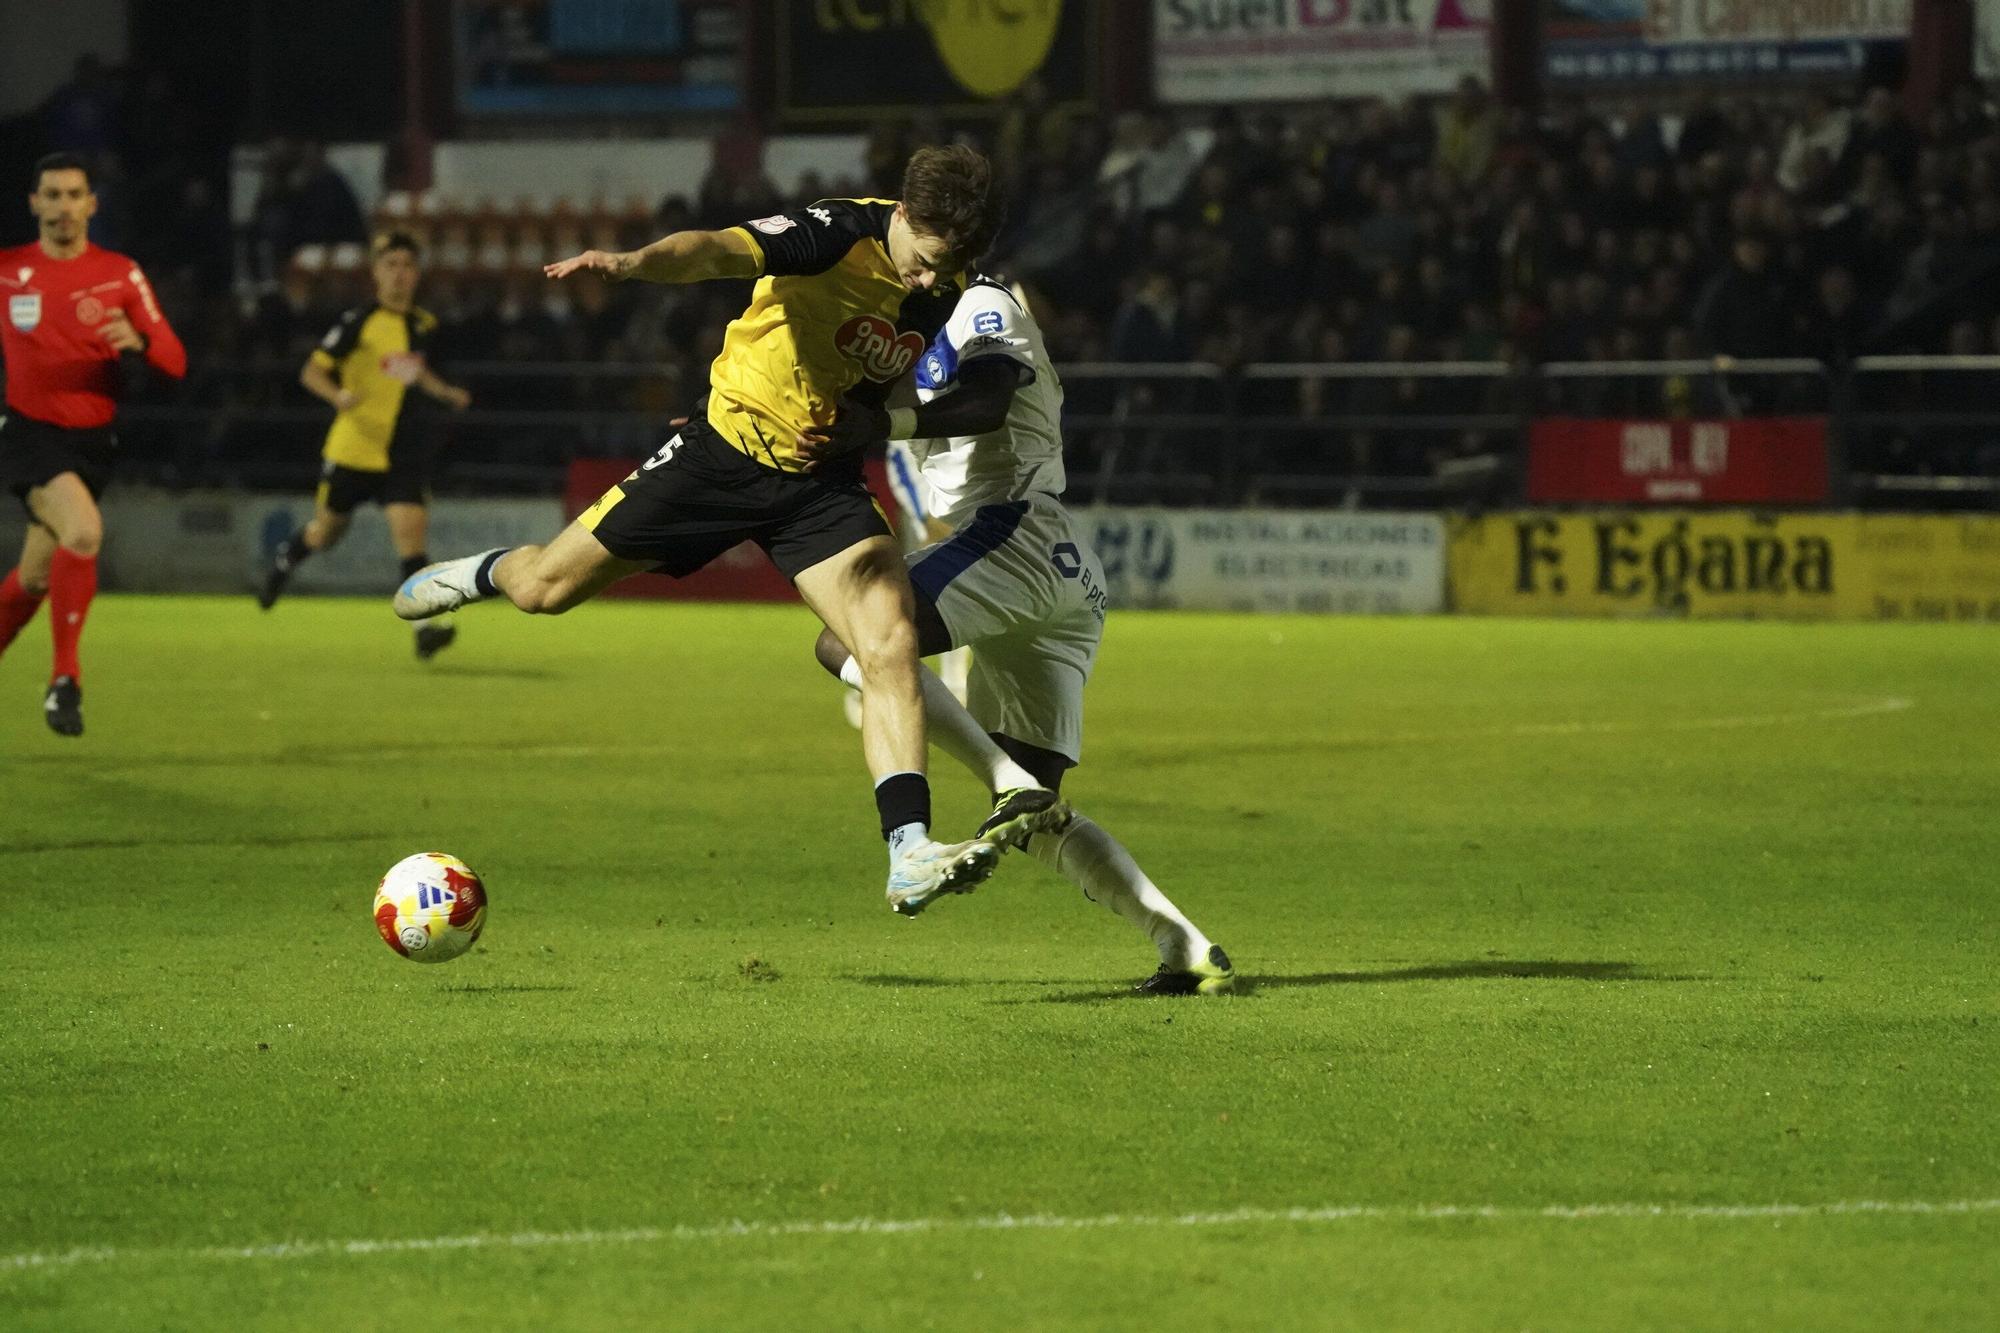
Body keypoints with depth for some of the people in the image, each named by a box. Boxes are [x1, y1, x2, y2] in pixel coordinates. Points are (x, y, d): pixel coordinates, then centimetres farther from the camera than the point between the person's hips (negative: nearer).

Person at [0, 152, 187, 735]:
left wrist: (138, 341, -23)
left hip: (91, 443, 3)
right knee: (83, 532, -29)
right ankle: (65, 679, -22)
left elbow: (174, 361, -3)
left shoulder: (120, 276, 2)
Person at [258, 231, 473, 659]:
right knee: (326, 531, 13)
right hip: (354, 446, -3)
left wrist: (445, 392, 9)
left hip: (406, 451, 3)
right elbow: (312, 371, -9)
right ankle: (285, 560, 46)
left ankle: (426, 624, -19)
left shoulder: (424, 325, 7)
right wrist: (338, 395, -28)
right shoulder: (359, 321, -9)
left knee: (410, 530, -14)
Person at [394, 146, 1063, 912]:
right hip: (727, 444, -3)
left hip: (821, 485, 3)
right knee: (547, 588, 9)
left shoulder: (949, 299, -5)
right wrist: (635, 263, -61)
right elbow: (721, 250, -42)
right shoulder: (840, 232, -23)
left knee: (892, 646, -19)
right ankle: (487, 573, 47)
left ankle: (910, 856, -22)